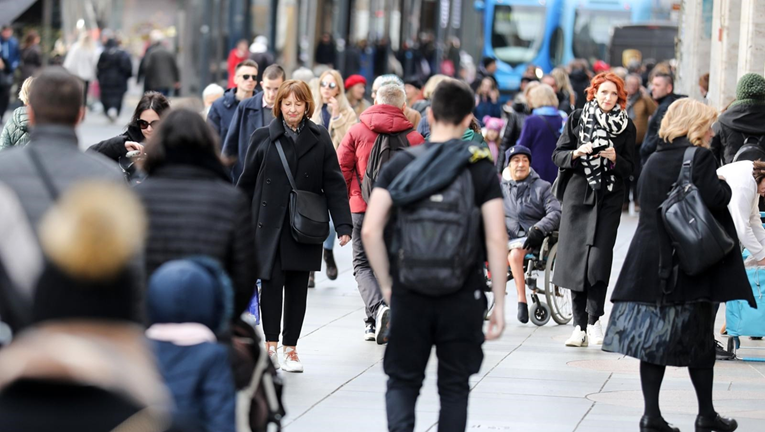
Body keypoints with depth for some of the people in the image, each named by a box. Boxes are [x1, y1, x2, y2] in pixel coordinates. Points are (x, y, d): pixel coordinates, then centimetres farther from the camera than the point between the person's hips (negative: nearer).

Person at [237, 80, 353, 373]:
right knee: (271, 280, -8)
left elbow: (334, 184, 3)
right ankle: (270, 343, 2)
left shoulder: (319, 139, 5)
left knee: (297, 286, 5)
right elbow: (247, 182, 9)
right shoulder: (263, 138, 3)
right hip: (269, 224, -1)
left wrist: (343, 224, -4)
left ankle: (290, 348, 14)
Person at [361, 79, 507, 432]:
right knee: (454, 386, 12)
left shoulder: (400, 164, 0)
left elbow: (370, 231, -6)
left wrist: (386, 284, 6)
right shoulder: (482, 169, -2)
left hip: (409, 295, 0)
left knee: (402, 382, 12)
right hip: (463, 297, 0)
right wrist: (500, 304, -1)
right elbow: (497, 240, -7)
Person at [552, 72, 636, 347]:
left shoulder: (626, 126, 6)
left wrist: (615, 158, -12)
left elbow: (629, 168, 8)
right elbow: (557, 155, 6)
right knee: (575, 258, -1)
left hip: (609, 199, -1)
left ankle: (594, 319, -3)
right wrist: (576, 153, -13)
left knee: (599, 259, -11)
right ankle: (580, 325, 4)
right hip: (577, 195, 1)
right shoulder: (577, 119, 7)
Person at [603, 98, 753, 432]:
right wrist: (730, 181, -1)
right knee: (699, 340, 4)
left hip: (652, 263, 6)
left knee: (653, 338, 5)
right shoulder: (699, 158, -11)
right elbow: (717, 199, -20)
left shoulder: (654, 161, 11)